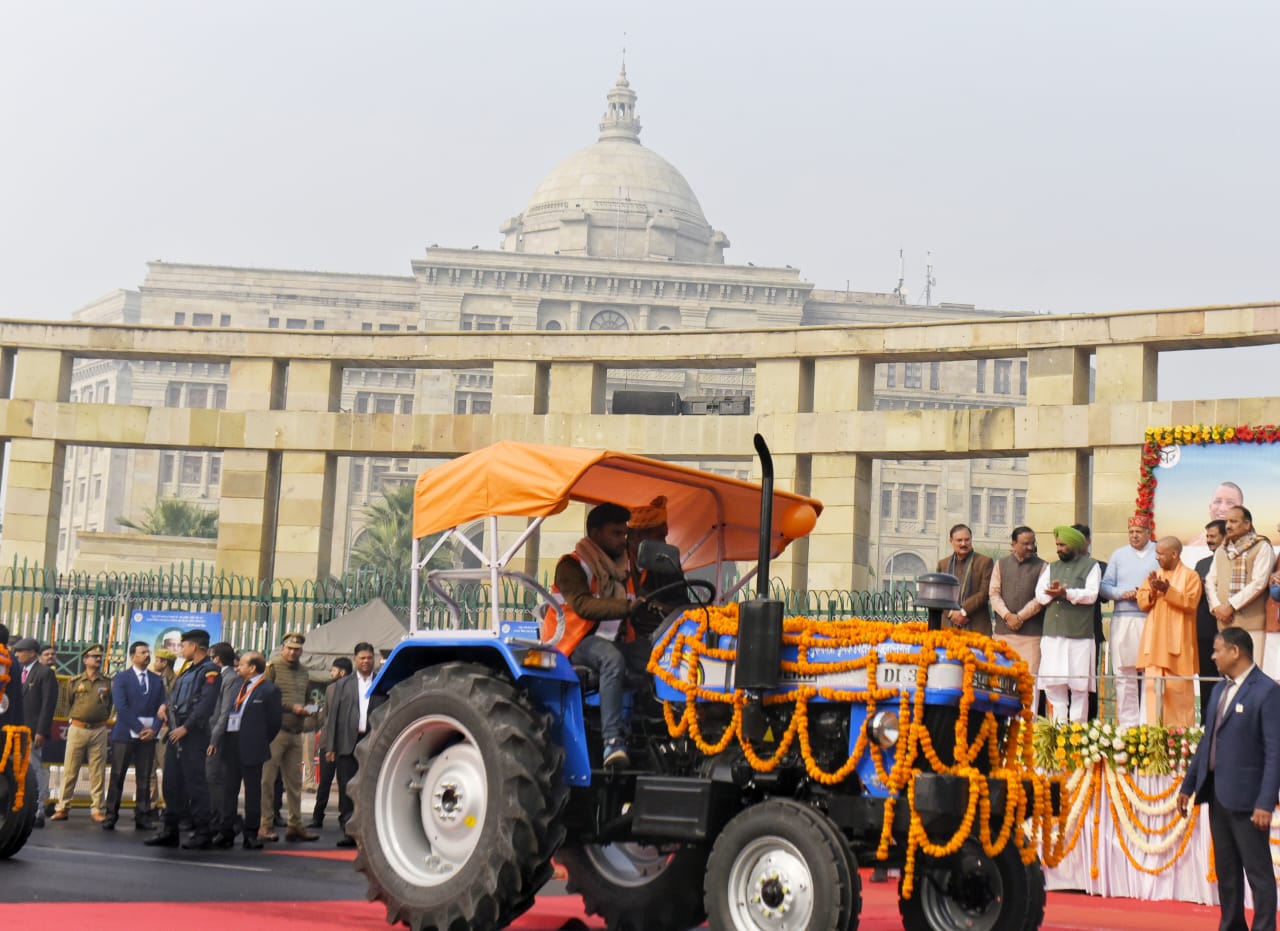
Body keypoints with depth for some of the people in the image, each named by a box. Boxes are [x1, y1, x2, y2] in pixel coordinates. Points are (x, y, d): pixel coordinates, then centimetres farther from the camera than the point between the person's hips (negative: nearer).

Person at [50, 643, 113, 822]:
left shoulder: (107, 683, 6)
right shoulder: (74, 681, 5)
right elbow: (68, 704, 15)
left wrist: (101, 719, 10)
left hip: (99, 730, 0)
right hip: (77, 729, 0)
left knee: (98, 772, 1)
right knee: (70, 770, 2)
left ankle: (97, 809, 6)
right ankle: (62, 808, 6)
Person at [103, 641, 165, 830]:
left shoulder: (157, 680, 13)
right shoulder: (121, 678, 1)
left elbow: (161, 708, 9)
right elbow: (121, 706, -8)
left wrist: (154, 729, -7)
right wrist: (139, 728, -13)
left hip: (148, 735, 3)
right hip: (125, 734, -3)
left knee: (144, 779, 2)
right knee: (117, 777, -2)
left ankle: (142, 818, 3)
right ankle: (111, 816, 2)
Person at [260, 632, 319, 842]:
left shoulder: (304, 672, 16)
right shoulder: (273, 667, -3)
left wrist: (308, 710, 5)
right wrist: (291, 707, -14)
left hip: (296, 732, 6)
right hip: (274, 730, -6)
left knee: (294, 781, 9)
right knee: (267, 779, -3)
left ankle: (295, 825, 14)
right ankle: (266, 825, 1)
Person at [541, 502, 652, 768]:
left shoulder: (620, 569, 21)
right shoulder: (572, 565, -2)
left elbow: (636, 610, 21)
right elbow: (582, 605, -20)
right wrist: (627, 606, -32)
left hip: (616, 639, 7)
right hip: (579, 641, -7)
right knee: (613, 659, -39)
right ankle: (613, 741, -45)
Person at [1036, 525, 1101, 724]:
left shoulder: (1091, 566, 5)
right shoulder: (1051, 568, 19)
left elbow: (1091, 594, -8)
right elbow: (1040, 596, 9)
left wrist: (1066, 593, -18)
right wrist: (1052, 592, -12)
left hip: (1079, 635, -4)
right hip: (1053, 633, 4)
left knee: (1079, 685, -1)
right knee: (1052, 682, 1)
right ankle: (1059, 724, 8)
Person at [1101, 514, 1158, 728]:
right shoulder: (1118, 555, 16)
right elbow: (1105, 587, 12)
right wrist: (1122, 594, -6)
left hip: (1152, 620, -3)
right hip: (1123, 620, 3)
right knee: (1124, 674, 1)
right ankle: (1127, 723, 4)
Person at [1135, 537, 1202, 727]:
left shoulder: (1190, 576, -1)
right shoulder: (1154, 575, 15)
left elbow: (1191, 602, -12)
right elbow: (1141, 602, 9)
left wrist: (1167, 591, -21)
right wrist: (1152, 592, -10)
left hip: (1177, 642, -5)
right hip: (1155, 641, 5)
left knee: (1178, 688, -5)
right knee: (1153, 685, 0)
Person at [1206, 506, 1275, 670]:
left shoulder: (1261, 547, 0)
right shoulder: (1221, 550, 20)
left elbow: (1259, 583, -10)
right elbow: (1210, 581, 15)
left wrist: (1231, 606, -11)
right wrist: (1216, 606, -3)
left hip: (1251, 621, -5)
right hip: (1225, 621, 5)